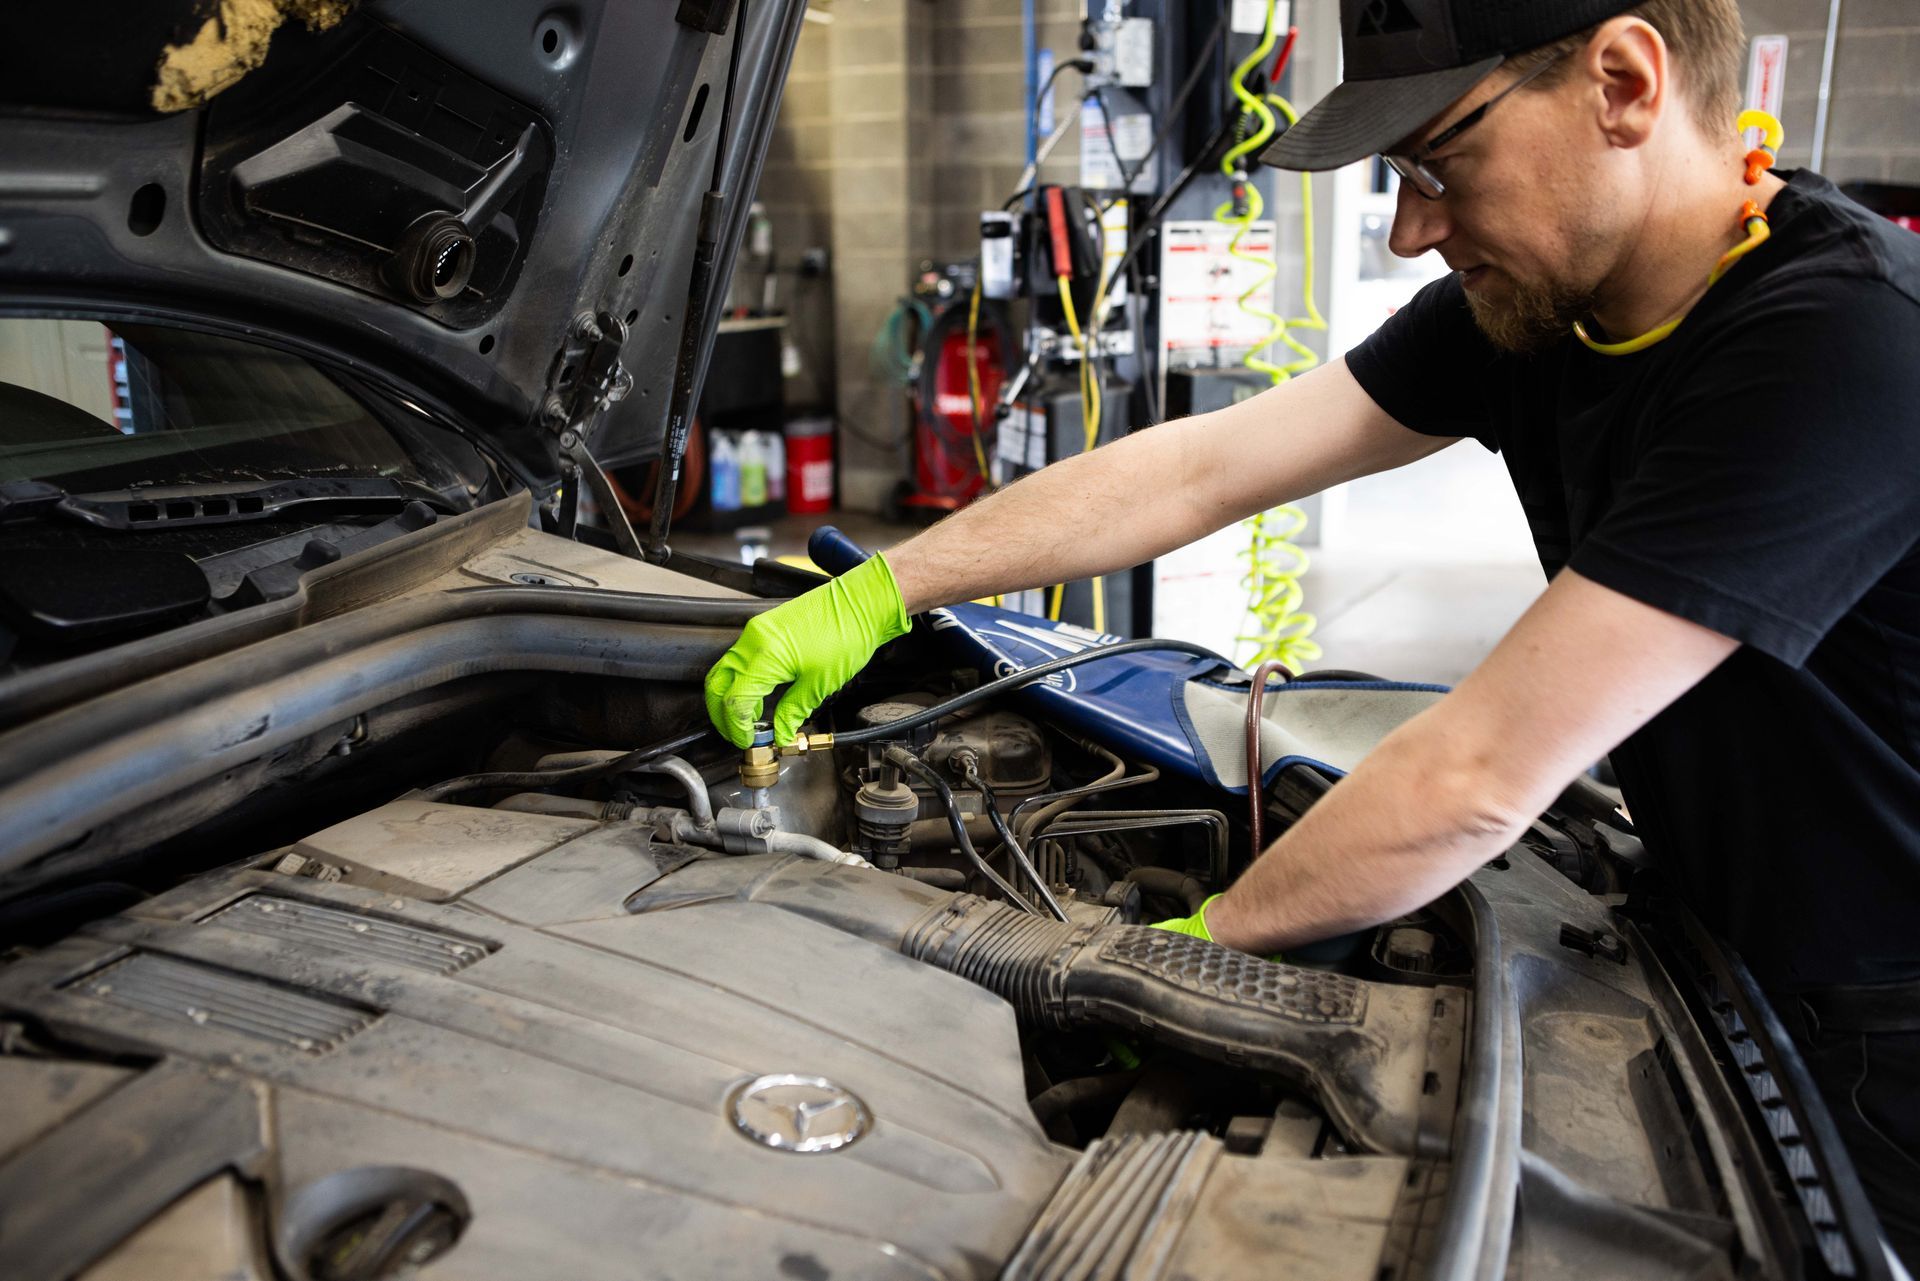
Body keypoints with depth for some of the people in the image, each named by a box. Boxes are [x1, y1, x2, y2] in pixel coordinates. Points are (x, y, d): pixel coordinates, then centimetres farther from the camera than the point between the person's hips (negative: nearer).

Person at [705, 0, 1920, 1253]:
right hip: (1732, 962, 6)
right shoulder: (1526, 299, -7)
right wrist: (871, 596, -7)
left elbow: (1474, 781, -33)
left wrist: (1207, 938, -19)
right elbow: (1194, 471, -7)